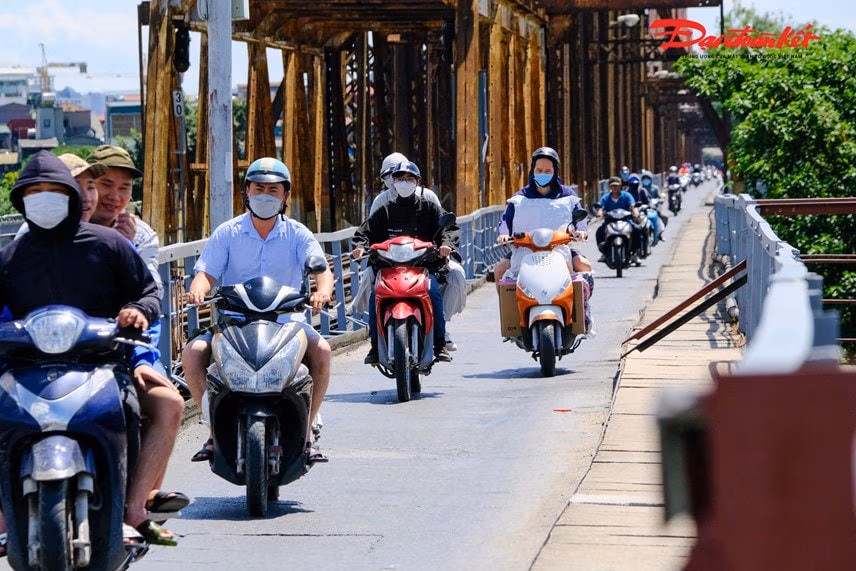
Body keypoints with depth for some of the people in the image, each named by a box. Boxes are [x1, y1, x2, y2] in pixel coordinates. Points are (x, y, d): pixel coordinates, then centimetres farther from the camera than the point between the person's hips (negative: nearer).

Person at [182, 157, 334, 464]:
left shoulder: (297, 234, 6)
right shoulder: (227, 233, 7)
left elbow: (321, 267, -8)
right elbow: (207, 272, -1)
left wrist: (322, 292, -32)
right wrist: (198, 290, -26)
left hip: (286, 320, -1)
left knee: (321, 349, -29)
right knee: (192, 352, -25)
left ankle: (307, 430, -15)